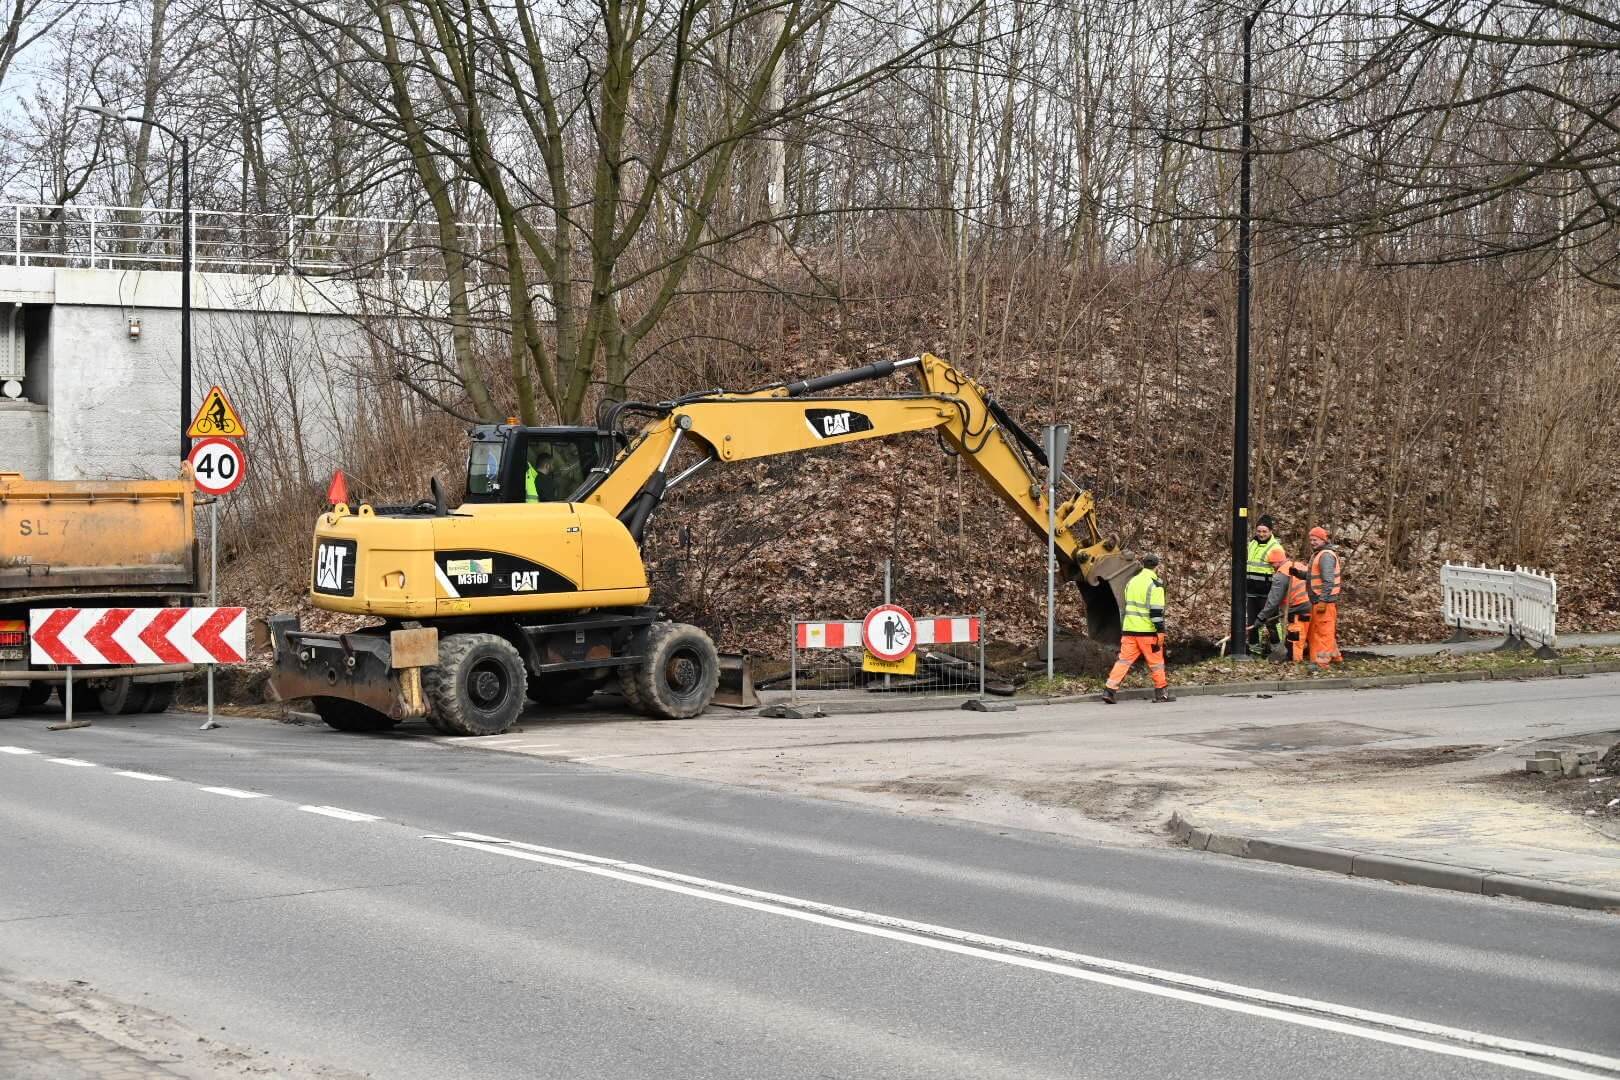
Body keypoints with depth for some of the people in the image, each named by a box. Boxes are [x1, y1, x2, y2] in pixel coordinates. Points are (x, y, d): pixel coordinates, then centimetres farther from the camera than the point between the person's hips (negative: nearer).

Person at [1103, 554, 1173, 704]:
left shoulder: (1131, 582, 14)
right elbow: (1156, 611, -16)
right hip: (1147, 630, -6)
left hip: (1129, 629, 6)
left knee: (1124, 659, 4)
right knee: (1156, 661, 7)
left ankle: (1110, 690, -6)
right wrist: (1160, 632, -14)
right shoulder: (1155, 585, -10)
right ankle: (1161, 693, 14)